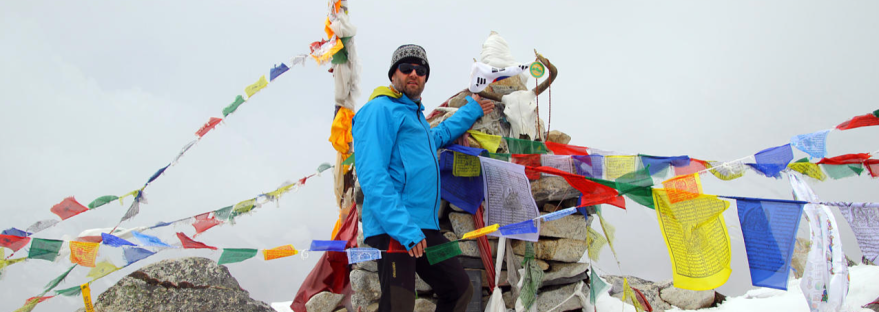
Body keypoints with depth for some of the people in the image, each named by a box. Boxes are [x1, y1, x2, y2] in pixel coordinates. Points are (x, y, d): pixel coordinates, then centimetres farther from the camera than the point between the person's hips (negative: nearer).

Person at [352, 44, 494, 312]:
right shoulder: (380, 109, -5)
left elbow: (437, 136, 49)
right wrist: (403, 227, -24)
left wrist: (471, 111, 51)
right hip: (392, 229, -10)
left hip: (425, 228, 10)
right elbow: (372, 176, -16)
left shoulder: (415, 116, 23)